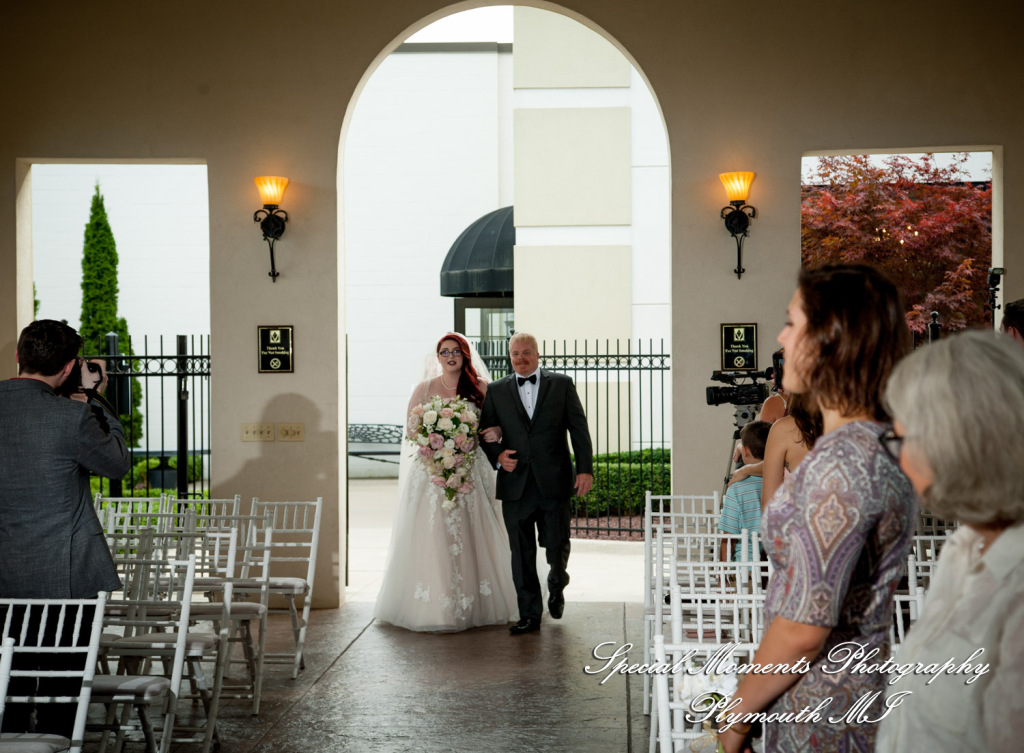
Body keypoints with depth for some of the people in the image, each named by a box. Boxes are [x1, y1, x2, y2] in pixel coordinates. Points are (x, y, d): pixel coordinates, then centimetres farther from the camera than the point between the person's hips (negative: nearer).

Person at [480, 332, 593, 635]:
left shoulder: (561, 384, 5)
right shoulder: (496, 391, 10)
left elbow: (578, 427, 3)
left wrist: (585, 468, -5)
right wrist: (498, 455, -10)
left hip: (554, 482, -1)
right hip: (515, 483, 1)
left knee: (557, 545, 3)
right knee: (521, 552, 3)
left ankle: (556, 586, 36)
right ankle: (529, 614, 13)